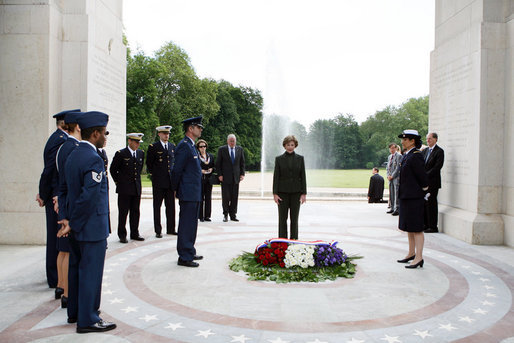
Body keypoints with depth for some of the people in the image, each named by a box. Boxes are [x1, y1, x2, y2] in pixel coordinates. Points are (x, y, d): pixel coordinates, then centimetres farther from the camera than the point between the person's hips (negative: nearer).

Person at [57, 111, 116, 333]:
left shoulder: (72, 156, 9)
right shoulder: (93, 159, -20)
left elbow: (71, 191, 12)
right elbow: (89, 196, -25)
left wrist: (70, 220, 13)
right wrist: (72, 223, -14)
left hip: (77, 229, 10)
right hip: (92, 227, -9)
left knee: (77, 269, 19)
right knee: (90, 272, 0)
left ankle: (74, 312, 33)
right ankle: (87, 320, 11)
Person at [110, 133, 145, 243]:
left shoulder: (141, 153, 9)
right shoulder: (121, 154, -7)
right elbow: (113, 169, 2)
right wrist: (118, 182, 3)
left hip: (137, 188, 5)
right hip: (124, 189, -5)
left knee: (135, 212, 9)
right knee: (123, 213, 0)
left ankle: (134, 233, 19)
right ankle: (122, 235, 9)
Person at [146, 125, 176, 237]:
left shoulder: (172, 146, 12)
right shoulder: (153, 147, -2)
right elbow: (149, 163, 5)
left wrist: (173, 173, 13)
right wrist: (154, 173, 6)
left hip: (170, 180, 4)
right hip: (158, 182, -4)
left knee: (171, 206, 7)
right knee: (157, 206, 2)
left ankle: (170, 229, 16)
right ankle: (158, 231, 9)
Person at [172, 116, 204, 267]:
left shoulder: (191, 146, 17)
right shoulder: (184, 146, -15)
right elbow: (177, 170, -15)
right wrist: (177, 189, -7)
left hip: (194, 194, 10)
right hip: (188, 193, -10)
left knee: (191, 225, 16)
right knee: (186, 225, -3)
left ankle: (189, 253, 26)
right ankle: (184, 257, 4)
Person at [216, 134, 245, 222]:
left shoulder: (240, 149, 9)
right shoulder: (222, 149, 1)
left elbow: (242, 163, 12)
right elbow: (218, 163, 1)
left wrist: (242, 174, 3)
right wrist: (219, 175, -6)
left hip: (236, 177, 2)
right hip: (225, 177, -2)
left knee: (235, 197, 3)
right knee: (225, 197, 0)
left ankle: (233, 215, 12)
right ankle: (225, 215, 11)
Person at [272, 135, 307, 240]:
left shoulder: (300, 158, 5)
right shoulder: (279, 159, 3)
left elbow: (303, 176, 3)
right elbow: (276, 177, 0)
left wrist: (304, 193, -3)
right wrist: (275, 193, -6)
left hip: (296, 192, 1)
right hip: (283, 192, -1)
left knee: (294, 218, 5)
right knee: (282, 218, 3)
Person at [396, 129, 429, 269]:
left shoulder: (416, 156, -17)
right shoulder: (407, 155, 13)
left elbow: (422, 176, -17)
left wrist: (423, 189, -4)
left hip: (415, 197, -10)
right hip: (406, 196, 10)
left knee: (416, 228, -5)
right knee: (408, 227, 17)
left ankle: (419, 258, 1)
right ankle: (411, 253, 28)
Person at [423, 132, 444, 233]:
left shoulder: (439, 151, -7)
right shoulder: (425, 151, 15)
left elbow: (437, 167, -14)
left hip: (432, 182, -7)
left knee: (431, 204, -4)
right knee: (424, 203, 10)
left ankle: (433, 227, 4)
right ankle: (426, 225, 20)